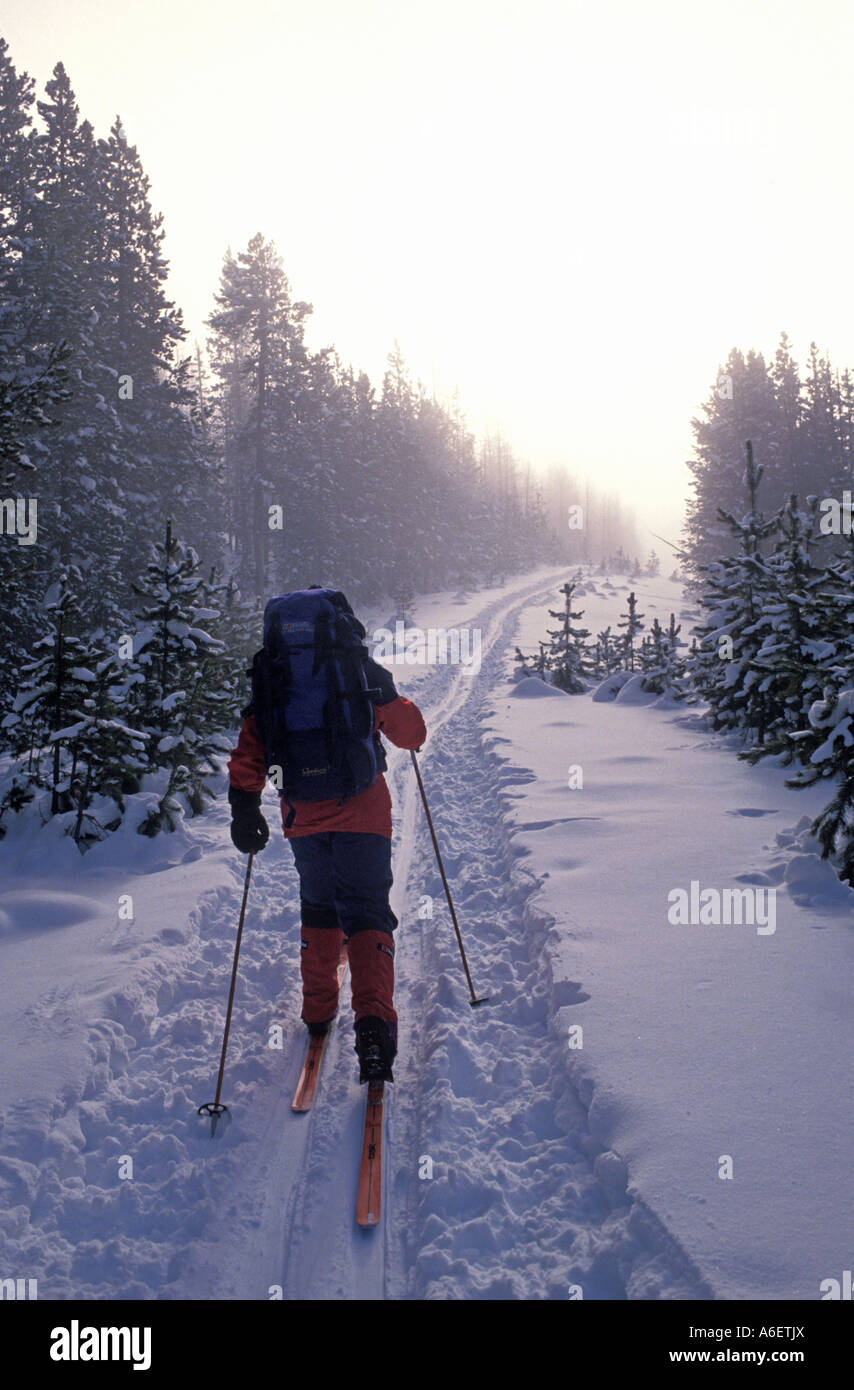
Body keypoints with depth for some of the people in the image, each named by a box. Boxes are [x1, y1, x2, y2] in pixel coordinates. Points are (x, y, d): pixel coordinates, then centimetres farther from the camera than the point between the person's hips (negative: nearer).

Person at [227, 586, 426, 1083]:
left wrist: (245, 804, 1)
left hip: (304, 814, 3)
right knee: (367, 912, -1)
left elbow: (251, 747, 0)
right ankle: (373, 1021, -20)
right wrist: (391, 706, 30)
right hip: (363, 812, -3)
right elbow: (412, 734, 9)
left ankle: (318, 1010, 30)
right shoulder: (363, 670, 0)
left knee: (318, 910, 22)